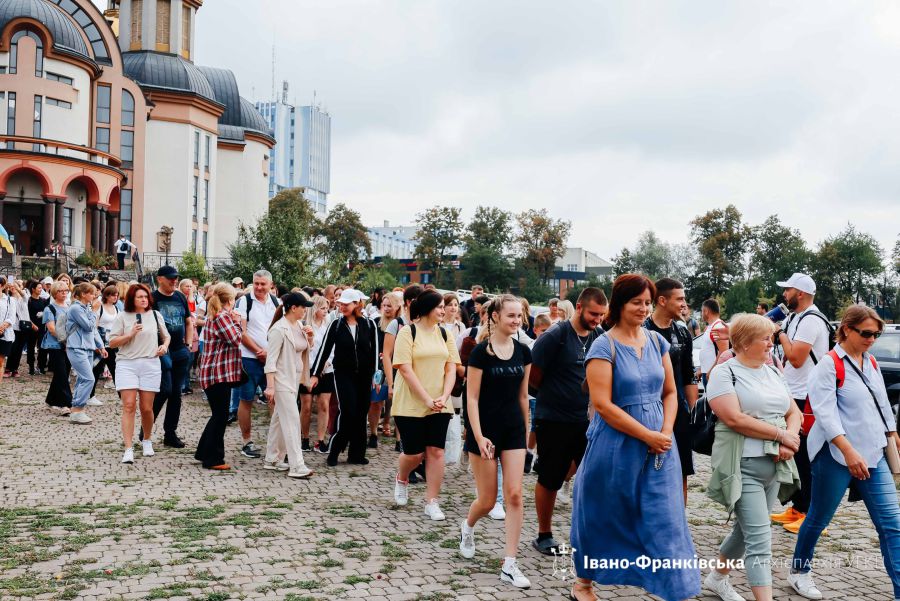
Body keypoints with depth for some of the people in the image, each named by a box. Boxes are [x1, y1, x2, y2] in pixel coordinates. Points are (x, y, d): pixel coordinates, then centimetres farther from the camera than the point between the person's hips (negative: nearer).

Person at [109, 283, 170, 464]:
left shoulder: (155, 316, 10)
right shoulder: (122, 317, 2)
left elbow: (166, 336, 24)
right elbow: (112, 343, 0)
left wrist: (165, 345, 3)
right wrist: (130, 334, -13)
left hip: (151, 364, 2)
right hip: (126, 364, -2)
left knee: (147, 408, 5)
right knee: (129, 406, -10)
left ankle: (147, 440, 30)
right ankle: (128, 449, -11)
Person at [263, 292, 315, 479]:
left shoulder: (299, 325, 7)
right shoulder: (279, 329, -17)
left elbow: (306, 348, 22)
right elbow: (271, 360, -18)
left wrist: (309, 337, 0)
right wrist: (270, 386, -22)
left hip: (294, 379, 8)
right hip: (282, 380, -8)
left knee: (279, 419, 14)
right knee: (292, 420, -11)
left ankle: (272, 459, 23)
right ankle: (296, 466, -11)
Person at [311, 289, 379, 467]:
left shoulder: (369, 325, 0)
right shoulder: (336, 325, -1)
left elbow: (375, 351, 4)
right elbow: (325, 349, 0)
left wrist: (375, 374, 1)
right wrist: (315, 374, -2)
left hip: (364, 376, 2)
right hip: (343, 375, -2)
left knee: (361, 414, 5)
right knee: (347, 412, -12)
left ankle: (356, 454, 15)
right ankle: (334, 451, 2)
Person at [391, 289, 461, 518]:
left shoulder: (444, 334, 7)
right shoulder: (408, 332, -7)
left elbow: (451, 369, 5)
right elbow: (405, 369, -13)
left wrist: (443, 398, -10)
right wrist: (426, 399, -17)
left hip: (439, 405, 4)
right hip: (410, 405, -4)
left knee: (436, 451, -1)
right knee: (414, 453, 0)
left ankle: (432, 502, 8)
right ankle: (401, 480, 33)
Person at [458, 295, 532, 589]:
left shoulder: (523, 351, 4)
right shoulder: (481, 352, -10)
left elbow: (522, 395, 12)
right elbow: (472, 398, -10)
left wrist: (525, 431, 14)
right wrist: (479, 436, -17)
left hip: (513, 429, 4)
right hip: (485, 429, -4)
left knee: (514, 495, -5)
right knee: (487, 500, 4)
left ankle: (509, 564, 1)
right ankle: (467, 527, 38)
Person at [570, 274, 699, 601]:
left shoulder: (657, 341, 6)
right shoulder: (604, 346, -11)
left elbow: (670, 392, 10)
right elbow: (602, 404, -17)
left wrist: (665, 433, -6)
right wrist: (648, 435, -16)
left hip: (658, 447, 4)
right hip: (615, 446, -4)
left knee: (665, 520, 2)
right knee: (602, 520, 11)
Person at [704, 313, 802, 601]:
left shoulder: (773, 373, 14)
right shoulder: (724, 373, -9)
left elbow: (793, 413, 15)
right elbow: (734, 418, -19)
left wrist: (789, 442, -6)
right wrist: (780, 434, -14)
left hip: (774, 466, 7)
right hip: (742, 467, -7)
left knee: (747, 530, 18)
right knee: (759, 538, -11)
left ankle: (717, 577, 38)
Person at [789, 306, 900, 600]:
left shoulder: (871, 363, 10)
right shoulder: (829, 364, -12)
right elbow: (825, 412, -21)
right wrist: (848, 451, -29)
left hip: (873, 454, 7)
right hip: (836, 455, -6)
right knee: (819, 518, 7)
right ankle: (799, 571, 28)